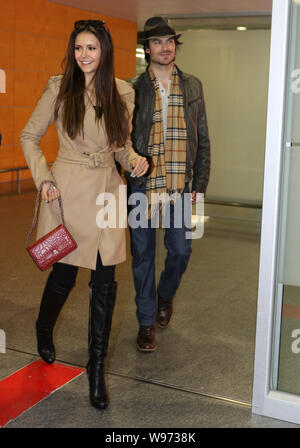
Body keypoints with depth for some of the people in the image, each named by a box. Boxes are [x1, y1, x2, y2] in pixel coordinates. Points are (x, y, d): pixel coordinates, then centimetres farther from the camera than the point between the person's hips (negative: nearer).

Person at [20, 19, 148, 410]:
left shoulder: (122, 93, 5)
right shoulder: (59, 88, -2)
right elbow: (30, 137, 5)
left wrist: (134, 159, -7)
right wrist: (43, 179, -7)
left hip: (108, 192, 2)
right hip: (68, 191, -2)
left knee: (105, 281, 0)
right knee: (64, 274, 10)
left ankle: (97, 368, 14)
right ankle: (44, 329, 45)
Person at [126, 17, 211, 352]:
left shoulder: (193, 87, 7)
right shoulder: (132, 89, 0)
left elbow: (202, 140, 9)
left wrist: (200, 185, 3)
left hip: (180, 186, 2)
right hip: (141, 186, -1)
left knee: (180, 251, 5)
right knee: (143, 256, 5)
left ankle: (165, 295, 38)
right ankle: (146, 322, 21)